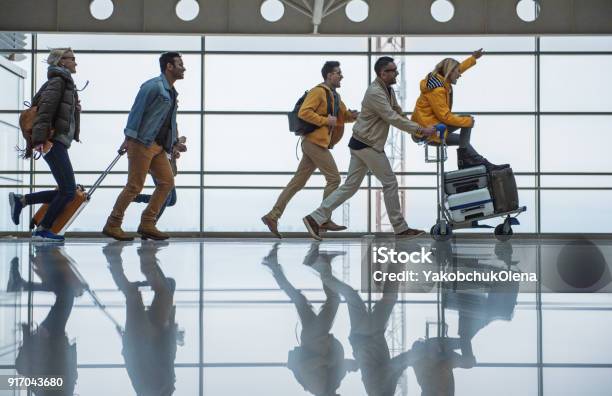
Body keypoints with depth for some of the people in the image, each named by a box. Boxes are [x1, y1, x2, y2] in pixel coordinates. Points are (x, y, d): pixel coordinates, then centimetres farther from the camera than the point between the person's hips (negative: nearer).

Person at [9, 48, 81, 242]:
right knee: (68, 190, -11)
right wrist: (40, 139, -25)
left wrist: (33, 143, 21)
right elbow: (45, 110, -16)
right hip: (53, 143, -10)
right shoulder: (58, 81, -4)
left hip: (58, 143, 10)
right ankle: (42, 230, -3)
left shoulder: (65, 84, 24)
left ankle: (20, 200, 9)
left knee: (66, 191, 6)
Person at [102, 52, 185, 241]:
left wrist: (174, 143, 14)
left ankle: (147, 225, 8)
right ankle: (112, 225, 3)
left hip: (158, 146, 9)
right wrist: (129, 138, -18)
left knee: (167, 182, 2)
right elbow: (137, 111, -14)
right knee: (135, 186, -8)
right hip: (142, 142, -9)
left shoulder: (172, 92, 20)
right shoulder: (153, 86, -9)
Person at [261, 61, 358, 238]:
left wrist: (352, 115, 3)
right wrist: (325, 121, -19)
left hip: (314, 143, 9)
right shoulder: (318, 91, -10)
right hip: (315, 142, -9)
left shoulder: (334, 95, 20)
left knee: (298, 182, 7)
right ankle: (324, 220, 2)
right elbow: (303, 112, -20)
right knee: (334, 178, -5)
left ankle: (273, 216, 7)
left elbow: (343, 115, 26)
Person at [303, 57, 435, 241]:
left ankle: (316, 218, 7)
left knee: (350, 186, 8)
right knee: (390, 182, 0)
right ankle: (400, 228, 10)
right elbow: (393, 118, -22)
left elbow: (397, 112, 15)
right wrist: (420, 129, -20)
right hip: (368, 145, -10)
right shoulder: (375, 93, -19)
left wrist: (416, 127, 2)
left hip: (361, 143, 10)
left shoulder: (388, 90, 12)